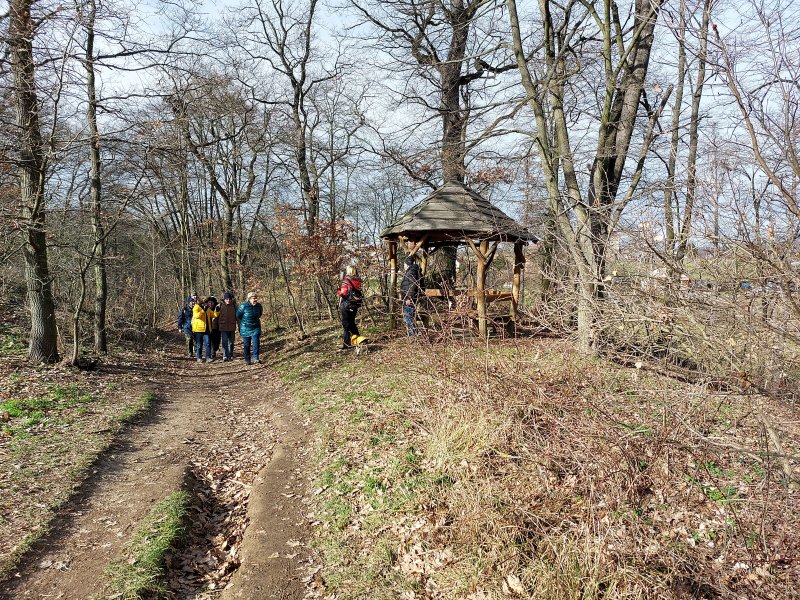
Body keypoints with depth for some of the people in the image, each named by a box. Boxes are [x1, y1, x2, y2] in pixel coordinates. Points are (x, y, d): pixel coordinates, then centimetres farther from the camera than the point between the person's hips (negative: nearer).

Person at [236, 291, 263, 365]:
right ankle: (247, 360, 18)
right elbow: (238, 316, 0)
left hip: (255, 328, 2)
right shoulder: (244, 306, -17)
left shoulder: (259, 306, -5)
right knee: (246, 345, 7)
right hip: (245, 329, -2)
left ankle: (255, 358, -14)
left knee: (255, 343, -14)